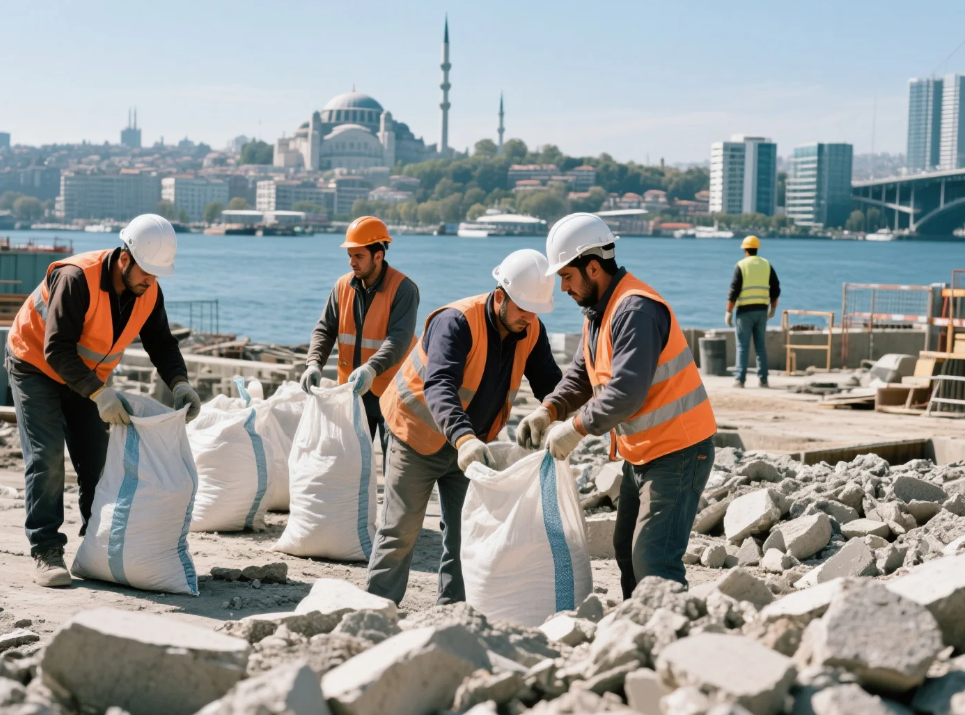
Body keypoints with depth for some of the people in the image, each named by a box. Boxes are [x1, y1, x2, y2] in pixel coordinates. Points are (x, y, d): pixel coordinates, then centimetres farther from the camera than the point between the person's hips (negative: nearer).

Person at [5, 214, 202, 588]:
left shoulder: (148, 293, -13)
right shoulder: (77, 279, -33)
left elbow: (160, 342, -1)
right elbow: (57, 350, -35)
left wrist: (179, 383, -20)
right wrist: (99, 393, -41)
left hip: (85, 376, 6)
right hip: (35, 365, -6)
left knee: (96, 460, 4)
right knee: (46, 458, -14)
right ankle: (46, 553, -12)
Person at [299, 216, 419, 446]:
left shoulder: (403, 289, -14)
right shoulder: (343, 286, 3)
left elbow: (399, 339, -26)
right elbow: (324, 329, 4)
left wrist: (371, 369, -41)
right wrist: (314, 363, -16)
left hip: (391, 391, -5)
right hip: (351, 388, 6)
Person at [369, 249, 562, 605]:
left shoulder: (531, 330, -9)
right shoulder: (457, 322, -30)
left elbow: (549, 385, -6)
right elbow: (438, 386, -42)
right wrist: (464, 438, -57)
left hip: (470, 446, 6)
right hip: (419, 436, -6)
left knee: (465, 532, 4)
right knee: (401, 531, -1)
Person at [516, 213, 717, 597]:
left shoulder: (636, 310, -24)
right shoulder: (598, 310, 10)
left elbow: (626, 392, -31)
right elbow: (580, 375, 14)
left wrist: (575, 428, -23)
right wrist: (548, 410, -3)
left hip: (677, 453, -11)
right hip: (641, 454, 11)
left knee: (654, 561, -14)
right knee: (627, 551, 17)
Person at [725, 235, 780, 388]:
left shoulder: (741, 265, -6)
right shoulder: (766, 265, 7)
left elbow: (734, 290, -10)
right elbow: (775, 289, 9)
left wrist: (729, 312, -5)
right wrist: (773, 308, 21)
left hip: (745, 310, -4)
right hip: (761, 310, 4)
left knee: (743, 346, -1)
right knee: (761, 346, 10)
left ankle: (740, 379, -5)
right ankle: (763, 379, 8)